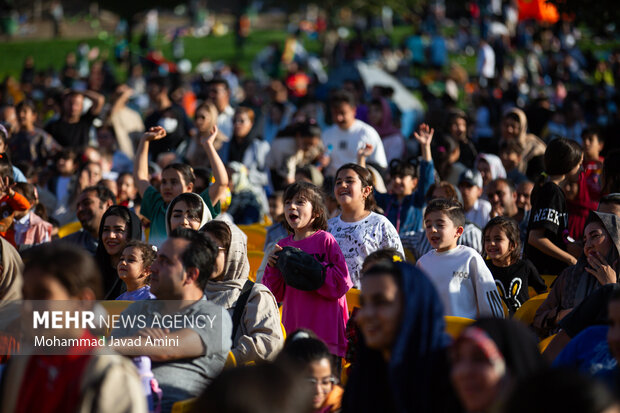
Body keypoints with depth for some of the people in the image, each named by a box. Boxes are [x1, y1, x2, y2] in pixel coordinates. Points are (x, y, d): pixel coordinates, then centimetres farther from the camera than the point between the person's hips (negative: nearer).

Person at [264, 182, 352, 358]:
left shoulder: (325, 240, -4)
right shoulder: (283, 246, 10)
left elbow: (342, 284, -11)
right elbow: (276, 295, 12)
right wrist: (273, 267, -5)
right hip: (293, 329, 5)